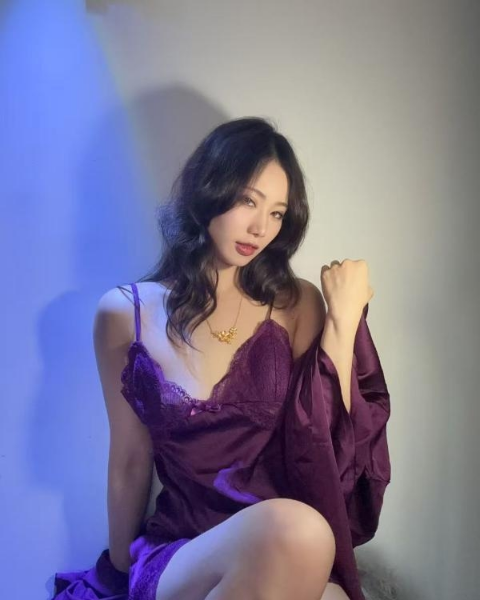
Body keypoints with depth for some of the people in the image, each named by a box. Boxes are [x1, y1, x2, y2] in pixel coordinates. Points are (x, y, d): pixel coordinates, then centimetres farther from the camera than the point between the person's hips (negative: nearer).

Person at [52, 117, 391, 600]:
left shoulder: (297, 304, 3)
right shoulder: (124, 313, 0)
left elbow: (324, 439, -3)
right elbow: (130, 463, 7)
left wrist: (343, 320, -9)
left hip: (295, 559, 1)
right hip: (173, 558, 0)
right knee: (293, 530, -34)